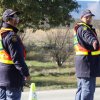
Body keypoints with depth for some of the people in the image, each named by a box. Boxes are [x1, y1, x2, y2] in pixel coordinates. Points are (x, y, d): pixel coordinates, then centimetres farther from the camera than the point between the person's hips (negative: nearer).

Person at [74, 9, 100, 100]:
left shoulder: (88, 28, 19)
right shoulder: (82, 28, -14)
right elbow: (87, 36, -37)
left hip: (82, 61, 11)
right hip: (87, 61, -11)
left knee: (81, 87, 17)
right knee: (88, 88, -15)